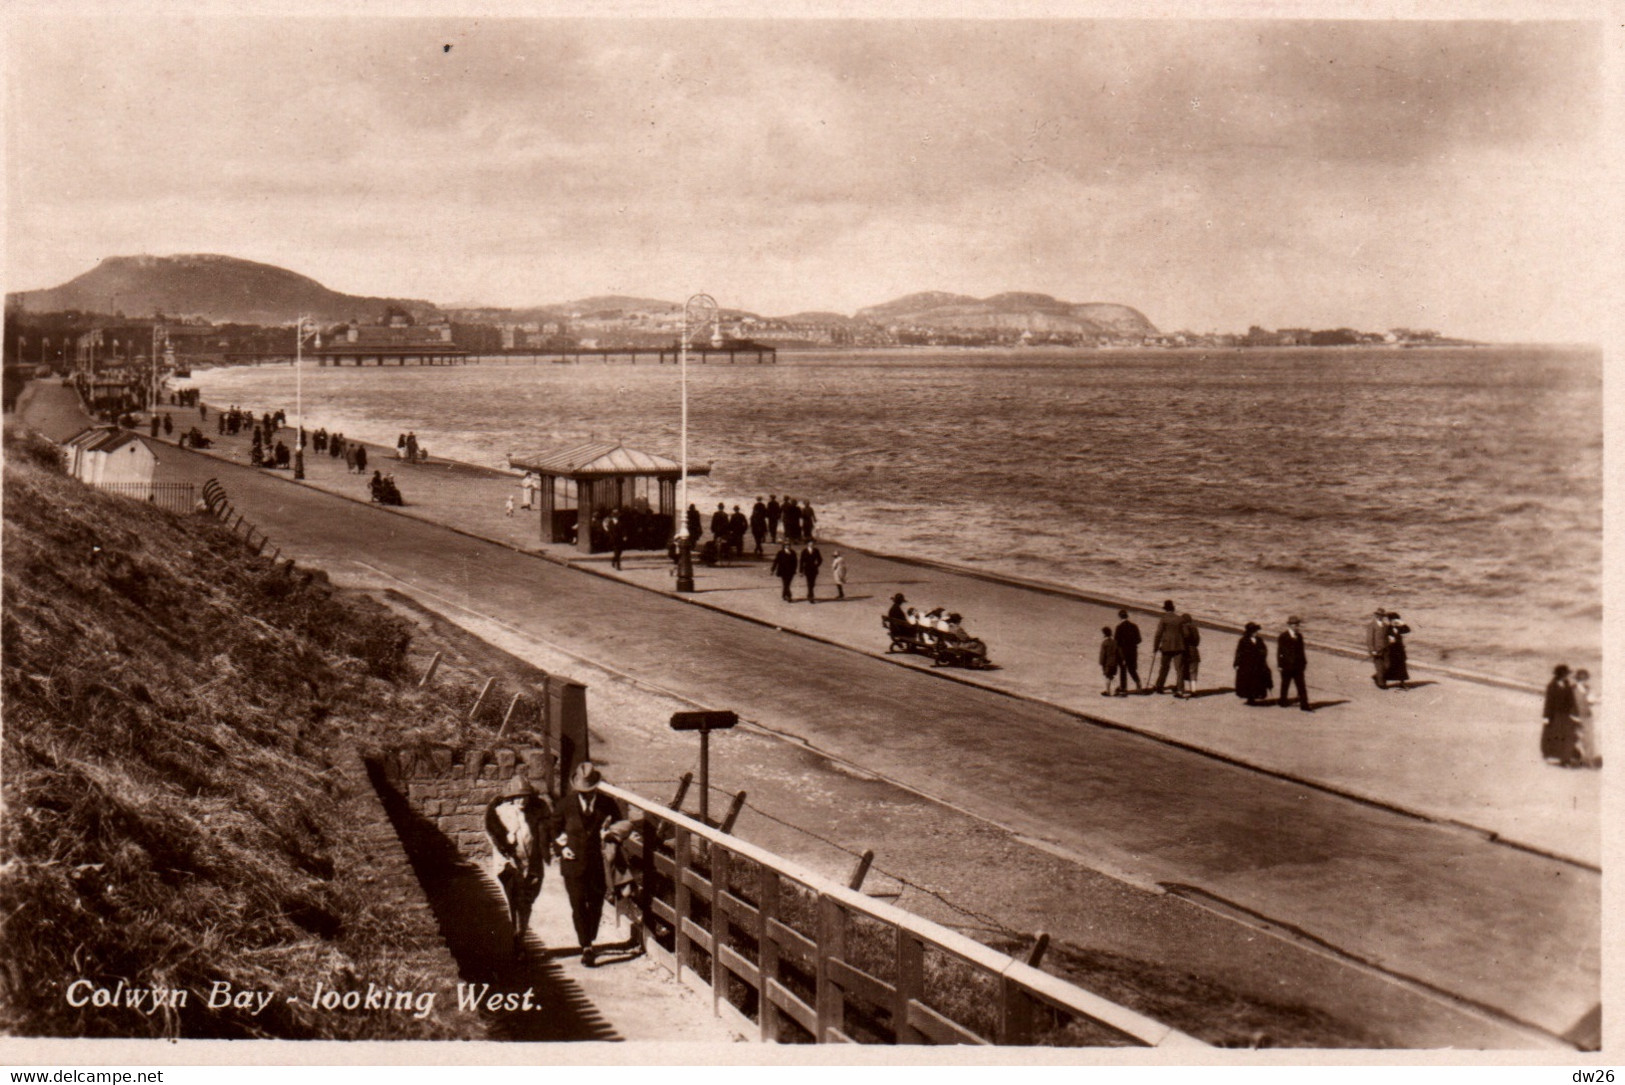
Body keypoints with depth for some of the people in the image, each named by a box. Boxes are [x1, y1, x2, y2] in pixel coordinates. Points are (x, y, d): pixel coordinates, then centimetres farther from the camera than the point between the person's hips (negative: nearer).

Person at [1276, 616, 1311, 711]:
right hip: (1286, 666, -4)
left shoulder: (1299, 636, 8)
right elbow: (1279, 651, -8)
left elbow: (1301, 650, 13)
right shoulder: (1283, 636, -8)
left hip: (1298, 665, 4)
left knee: (1301, 686, 0)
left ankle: (1304, 705, -1)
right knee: (1285, 684, 10)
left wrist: (1304, 662, 11)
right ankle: (1283, 702, 25)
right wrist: (1279, 665, -11)